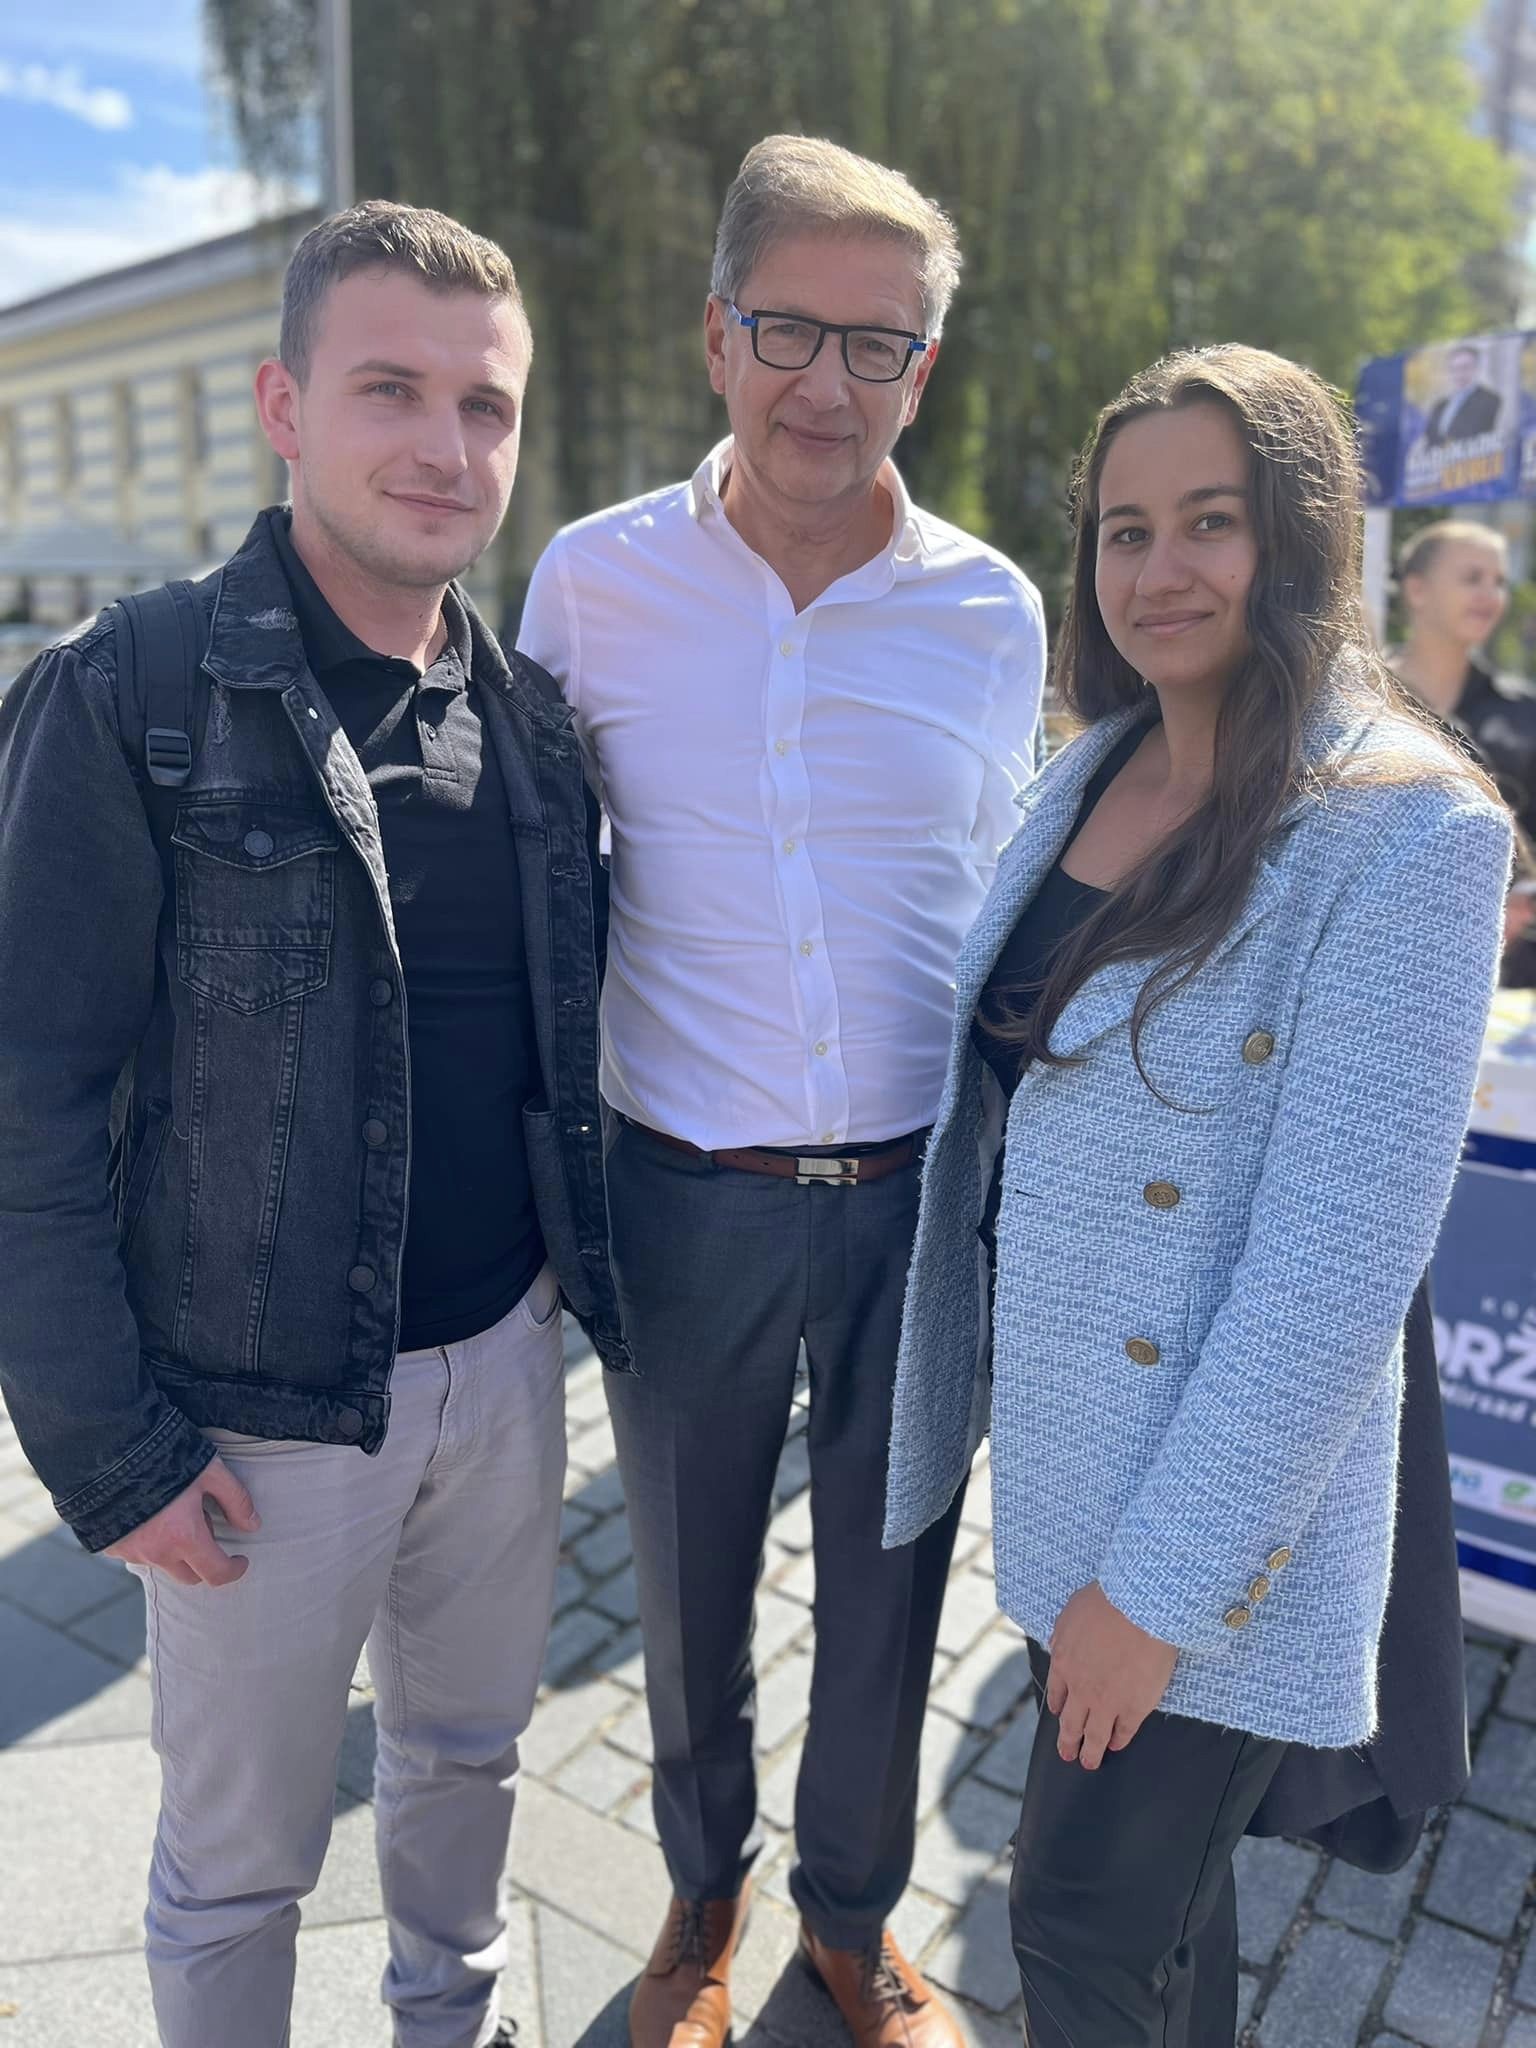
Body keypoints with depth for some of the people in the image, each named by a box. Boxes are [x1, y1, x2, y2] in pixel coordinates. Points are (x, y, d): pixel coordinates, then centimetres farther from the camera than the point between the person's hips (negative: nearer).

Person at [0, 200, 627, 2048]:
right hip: (265, 1412, -5)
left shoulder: (530, 714, 3)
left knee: (466, 1754, 26)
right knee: (238, 1859, 17)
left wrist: (575, 1253, 8)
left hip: (502, 1359, 5)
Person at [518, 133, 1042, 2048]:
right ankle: (702, 1890, 48)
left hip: (923, 1193, 1)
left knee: (887, 1588, 17)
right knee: (688, 1592, 18)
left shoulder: (990, 610, 0)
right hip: (686, 1193, 0)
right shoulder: (594, 578, -3)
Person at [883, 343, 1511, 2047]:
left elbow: (1340, 1260, -21)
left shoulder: (1407, 832, -18)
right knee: (1154, 1869, 25)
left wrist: (1163, 1582, -17)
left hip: (1216, 1491, -6)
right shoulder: (1092, 772, 3)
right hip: (1052, 1427, 6)